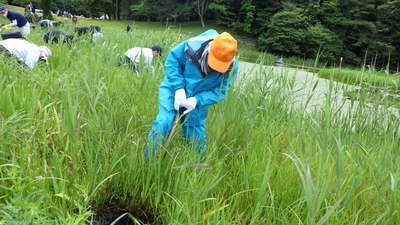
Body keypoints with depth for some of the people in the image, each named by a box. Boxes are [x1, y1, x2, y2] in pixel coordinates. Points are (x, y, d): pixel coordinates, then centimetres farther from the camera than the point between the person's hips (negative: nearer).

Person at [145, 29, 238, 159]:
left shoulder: (231, 68, -21)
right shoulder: (194, 45, -28)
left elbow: (220, 91, -13)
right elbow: (172, 59, -14)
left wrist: (197, 100, -29)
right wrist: (179, 88, -24)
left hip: (198, 100, 2)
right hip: (174, 90, -2)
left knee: (196, 138, 9)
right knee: (163, 123, -19)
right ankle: (146, 160, -4)